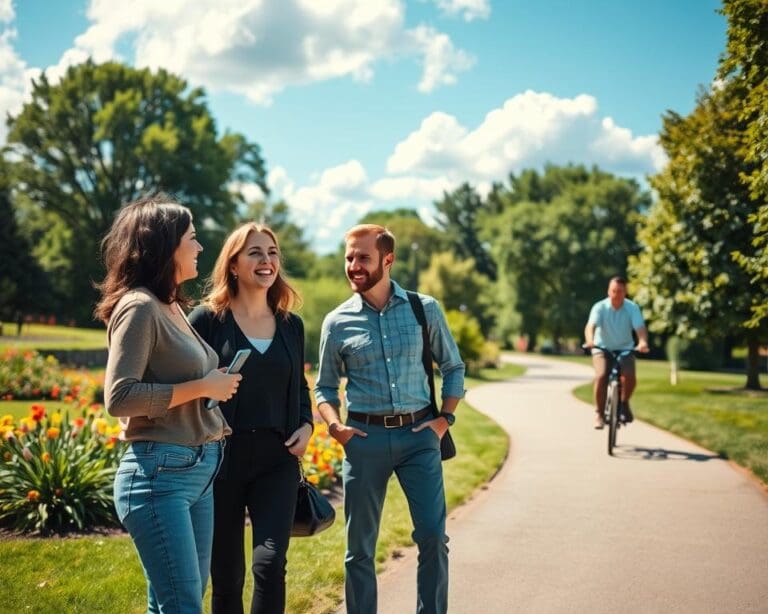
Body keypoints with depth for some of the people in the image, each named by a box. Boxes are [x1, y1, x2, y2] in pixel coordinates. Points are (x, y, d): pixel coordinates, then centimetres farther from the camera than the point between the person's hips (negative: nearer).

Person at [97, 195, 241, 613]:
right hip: (159, 473, -9)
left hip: (199, 470, 9)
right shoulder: (139, 307, -13)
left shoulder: (172, 307, 15)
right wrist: (202, 387, -15)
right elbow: (119, 398, -20)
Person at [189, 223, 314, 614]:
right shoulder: (207, 318, -4)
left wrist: (307, 425, 3)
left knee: (270, 563, -14)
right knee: (226, 573, 7)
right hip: (221, 458, -2)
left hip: (277, 458, 2)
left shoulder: (291, 325, 10)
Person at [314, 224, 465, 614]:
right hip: (365, 436, 0)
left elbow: (453, 366, 12)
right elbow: (325, 386, 12)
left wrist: (445, 418, 1)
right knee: (360, 547, 6)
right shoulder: (337, 323, 4)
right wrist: (335, 426, -5)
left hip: (418, 434, 0)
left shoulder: (425, 309, 4)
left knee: (433, 537, -3)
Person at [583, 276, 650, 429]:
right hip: (602, 349, -1)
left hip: (625, 349, 1)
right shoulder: (600, 307, -13)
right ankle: (599, 413, -8)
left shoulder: (632, 308, -10)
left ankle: (624, 403, 8)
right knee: (601, 376, -26)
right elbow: (591, 326, -27)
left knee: (630, 376, -24)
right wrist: (590, 341, -49)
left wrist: (642, 342, -45)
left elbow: (640, 327, -22)